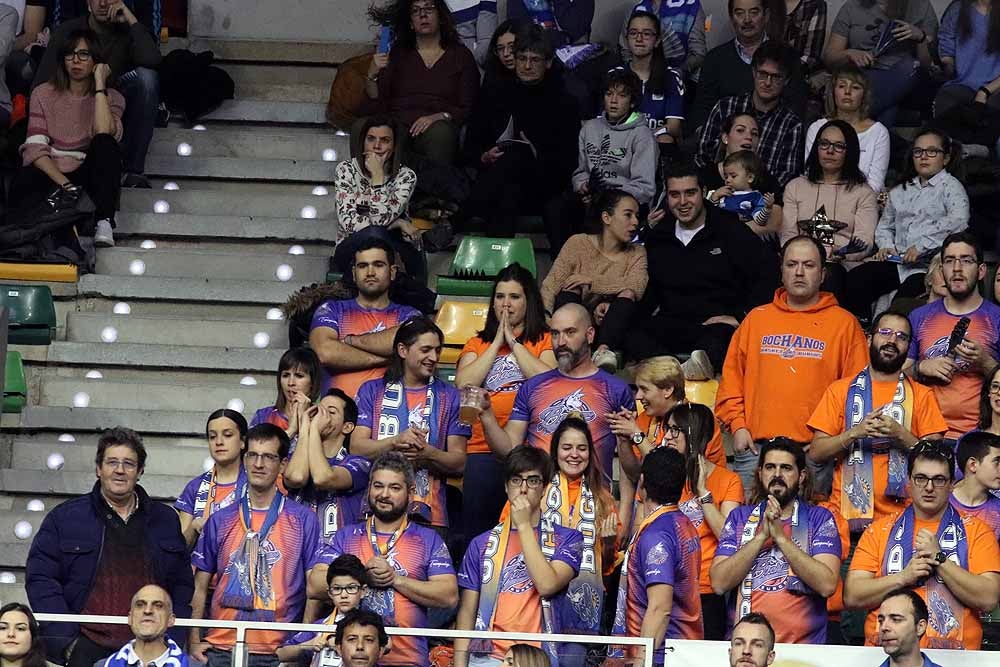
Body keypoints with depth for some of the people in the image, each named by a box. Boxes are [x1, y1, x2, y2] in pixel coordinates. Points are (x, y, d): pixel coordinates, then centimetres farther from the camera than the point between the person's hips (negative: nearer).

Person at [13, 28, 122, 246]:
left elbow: (104, 133, -17)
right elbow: (36, 149, -4)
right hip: (49, 172, -1)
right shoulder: (44, 94, 8)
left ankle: (104, 222, -36)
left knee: (105, 144, -32)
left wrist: (99, 85, -12)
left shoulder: (110, 97, 7)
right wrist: (65, 184, -20)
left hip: (87, 174, 1)